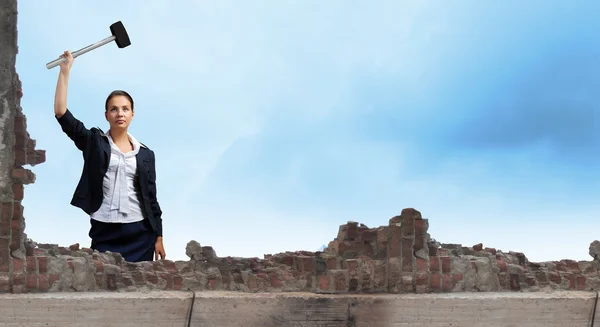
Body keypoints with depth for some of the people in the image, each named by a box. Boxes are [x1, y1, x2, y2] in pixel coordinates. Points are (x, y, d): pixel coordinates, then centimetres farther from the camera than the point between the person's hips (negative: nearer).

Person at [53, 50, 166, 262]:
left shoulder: (145, 153, 11)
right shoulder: (94, 142, 6)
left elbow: (151, 197, 11)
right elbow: (61, 113, -5)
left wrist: (158, 237, 6)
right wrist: (65, 70, -8)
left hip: (140, 232, 2)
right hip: (105, 232, -2)